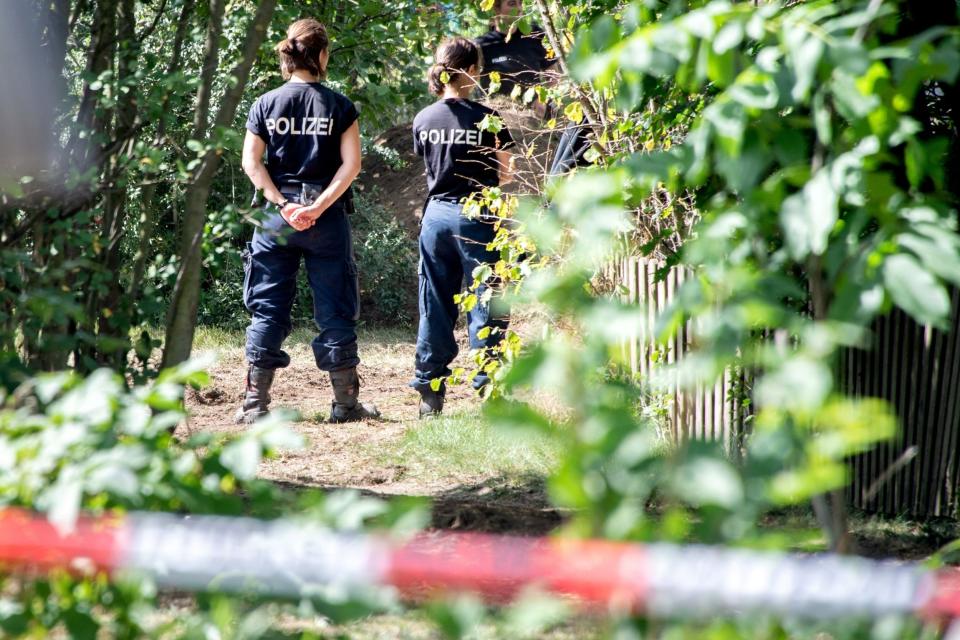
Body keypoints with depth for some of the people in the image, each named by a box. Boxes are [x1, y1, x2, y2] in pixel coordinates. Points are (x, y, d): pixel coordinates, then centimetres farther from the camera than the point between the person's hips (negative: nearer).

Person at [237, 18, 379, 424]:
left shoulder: (266, 104, 2)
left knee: (267, 308, 7)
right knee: (334, 310, 7)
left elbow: (252, 163, -4)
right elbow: (351, 164, -8)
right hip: (327, 219, -1)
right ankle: (345, 403, 11)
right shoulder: (339, 107, -1)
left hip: (277, 215, 1)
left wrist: (282, 205, -7)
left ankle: (256, 402, 4)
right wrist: (318, 207, -11)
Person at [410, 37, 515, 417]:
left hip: (437, 215, 4)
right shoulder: (485, 118, -10)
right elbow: (504, 174, -3)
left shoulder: (423, 121, 2)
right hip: (475, 216, -4)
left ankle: (430, 392, 12)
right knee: (483, 304, 1)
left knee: (435, 305, 10)